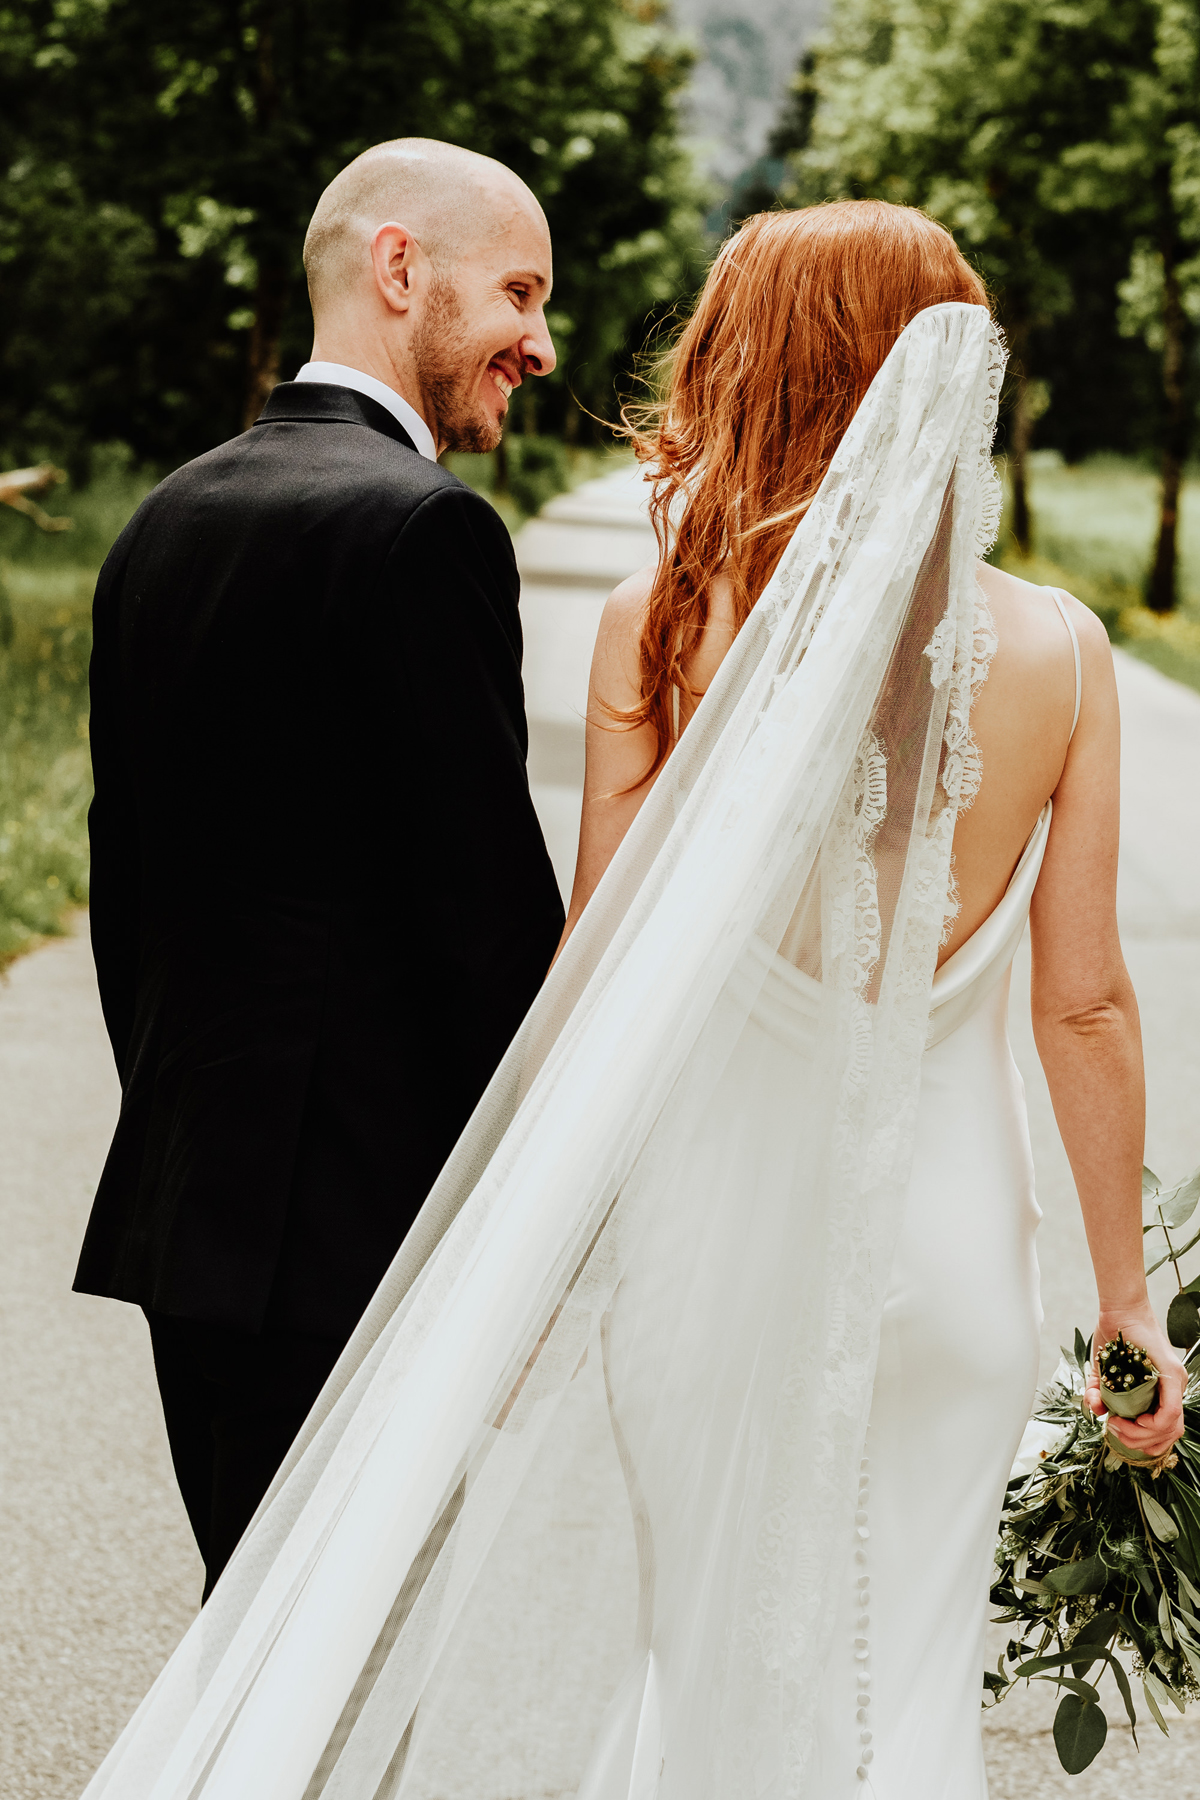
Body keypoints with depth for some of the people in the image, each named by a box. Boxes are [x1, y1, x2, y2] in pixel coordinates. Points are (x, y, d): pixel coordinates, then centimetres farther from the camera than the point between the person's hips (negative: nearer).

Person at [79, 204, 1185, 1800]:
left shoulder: (658, 621, -10)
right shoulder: (1058, 647, -7)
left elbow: (600, 968, -6)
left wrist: (536, 1247, 5)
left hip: (709, 1214, 0)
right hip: (943, 1239, 1)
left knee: (690, 1664, 19)